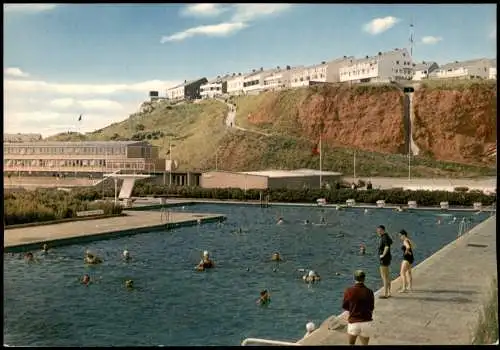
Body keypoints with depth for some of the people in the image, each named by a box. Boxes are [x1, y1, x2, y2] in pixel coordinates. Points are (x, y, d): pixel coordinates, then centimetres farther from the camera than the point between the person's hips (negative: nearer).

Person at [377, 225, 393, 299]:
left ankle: (385, 294, -3)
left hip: (384, 259, -11)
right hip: (387, 258, 11)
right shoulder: (386, 236, 12)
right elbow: (391, 242, 32)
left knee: (384, 277, -6)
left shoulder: (384, 237, -20)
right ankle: (388, 292, 22)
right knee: (387, 276, 15)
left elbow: (387, 247, -36)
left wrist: (383, 255, -23)